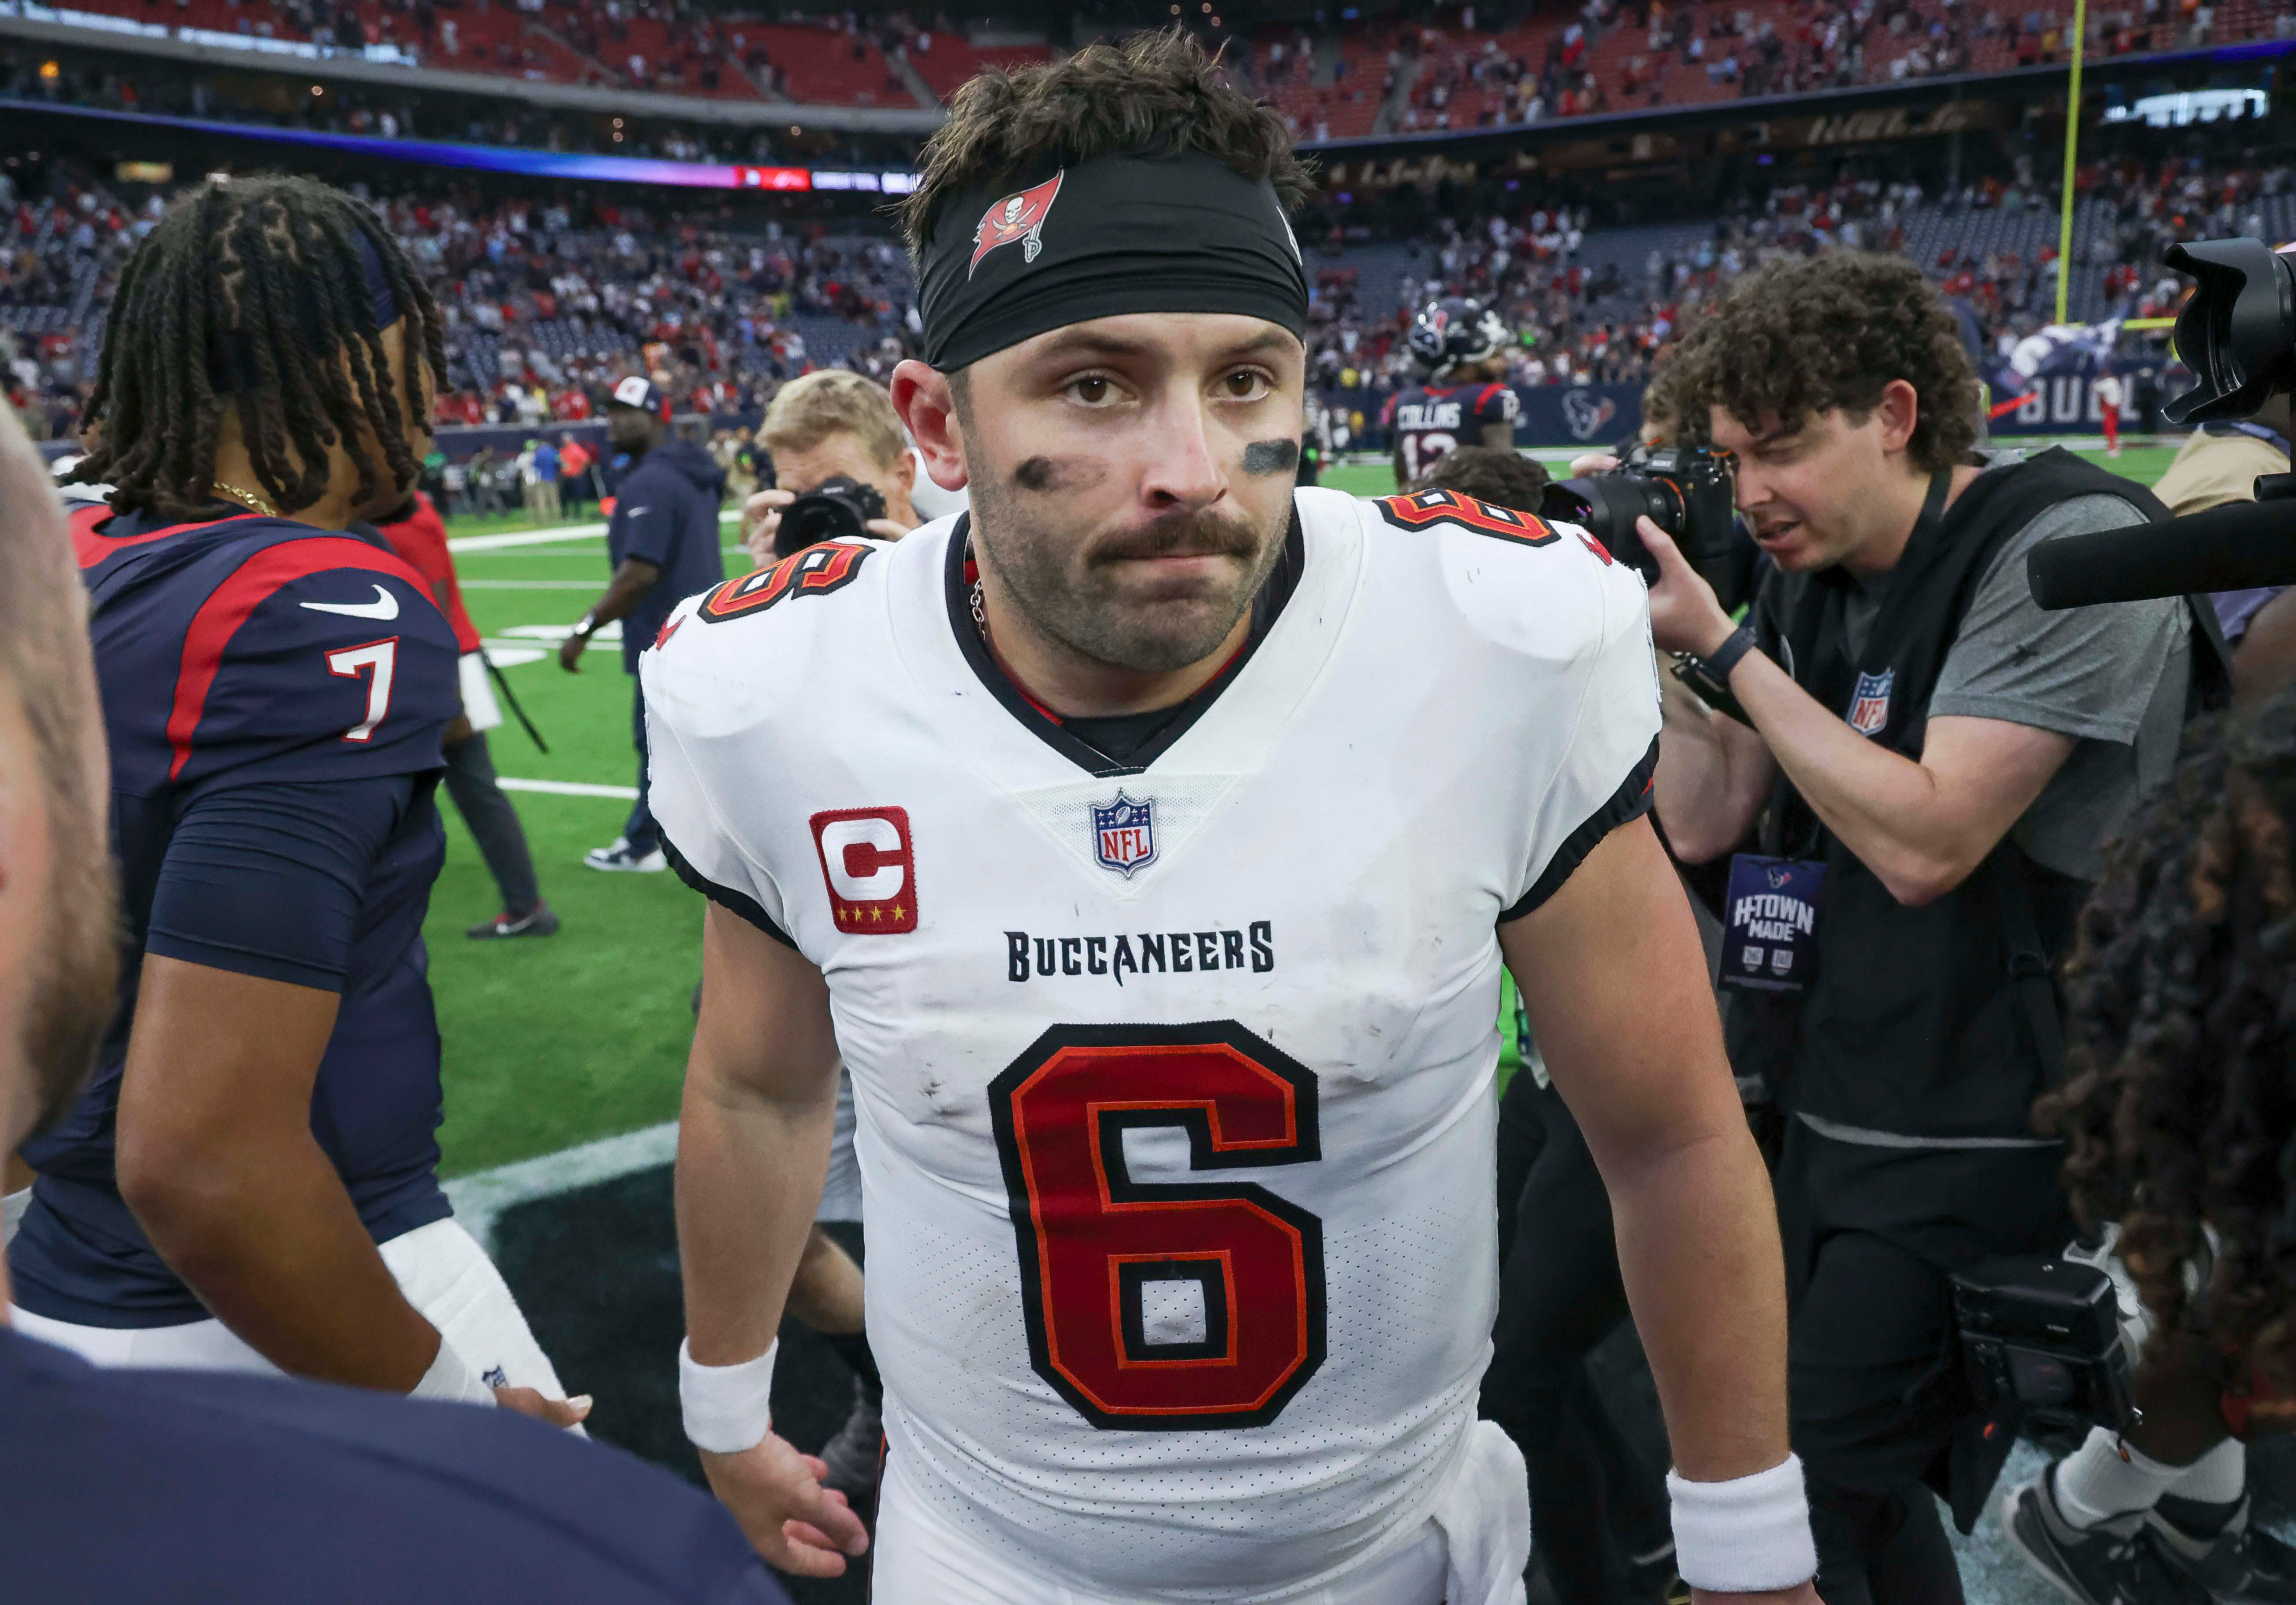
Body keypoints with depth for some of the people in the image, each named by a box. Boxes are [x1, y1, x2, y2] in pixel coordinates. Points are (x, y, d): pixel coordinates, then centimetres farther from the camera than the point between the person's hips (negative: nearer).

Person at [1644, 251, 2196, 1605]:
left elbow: (1924, 842, -25)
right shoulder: (1810, 581, 7)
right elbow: (1705, 820, 6)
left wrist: (1728, 644, -20)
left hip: (1974, 1154, -8)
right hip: (1826, 1127, 8)